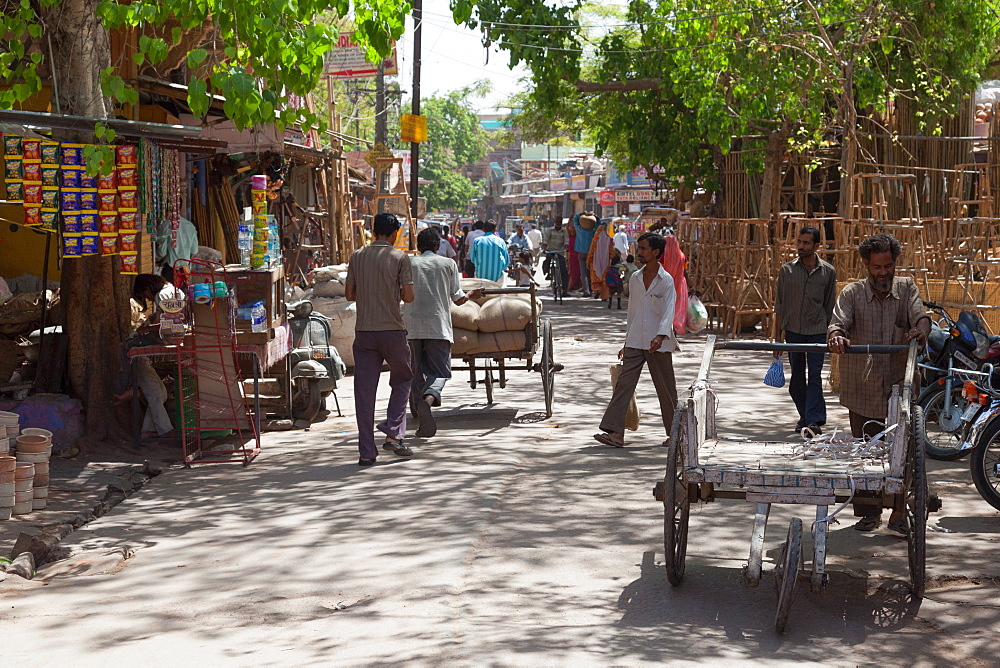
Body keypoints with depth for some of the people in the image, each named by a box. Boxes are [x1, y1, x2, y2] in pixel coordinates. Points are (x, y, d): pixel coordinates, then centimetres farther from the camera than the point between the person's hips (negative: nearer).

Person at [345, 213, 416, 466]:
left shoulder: (357, 257, 5)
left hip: (364, 332, 3)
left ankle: (367, 452, 3)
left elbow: (349, 294, 7)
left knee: (364, 391, 4)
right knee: (402, 381, 18)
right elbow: (408, 296, -8)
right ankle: (394, 434, 4)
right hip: (392, 331, -2)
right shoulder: (400, 257, -5)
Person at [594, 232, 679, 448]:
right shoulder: (635, 278, 11)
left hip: (659, 344, -5)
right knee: (623, 383, -8)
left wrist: (661, 336, -32)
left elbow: (668, 312, -16)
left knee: (666, 390, 5)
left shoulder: (666, 281, -6)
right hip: (635, 342, 5)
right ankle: (615, 432, -14)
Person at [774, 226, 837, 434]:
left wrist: (830, 333, 8)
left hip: (817, 331, -2)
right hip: (793, 330, 2)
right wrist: (777, 336, 2)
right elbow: (779, 305, 5)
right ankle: (804, 417, 19)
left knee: (815, 376, -9)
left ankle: (814, 420, -13)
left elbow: (830, 306, 9)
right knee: (797, 377, 7)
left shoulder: (828, 272, 1)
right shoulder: (787, 270, 2)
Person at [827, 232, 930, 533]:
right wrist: (836, 336, -36)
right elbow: (838, 321, -11)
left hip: (899, 386, 0)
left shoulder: (907, 289, 8)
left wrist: (920, 330, -33)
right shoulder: (852, 293, 4)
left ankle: (899, 512, 4)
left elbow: (920, 316, -8)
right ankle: (870, 512, 19)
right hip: (862, 389, 0)